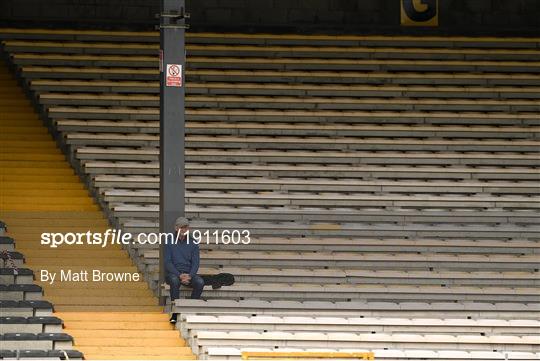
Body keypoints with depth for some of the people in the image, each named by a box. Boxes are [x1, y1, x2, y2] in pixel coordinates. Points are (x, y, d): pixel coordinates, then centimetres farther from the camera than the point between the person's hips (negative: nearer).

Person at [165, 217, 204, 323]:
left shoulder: (193, 244, 12)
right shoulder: (169, 243, 5)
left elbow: (195, 263, 5)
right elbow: (167, 262, -4)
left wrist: (189, 275, -16)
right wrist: (180, 275, -18)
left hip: (189, 273, 2)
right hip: (173, 273, -2)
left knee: (200, 282, -30)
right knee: (175, 281, -38)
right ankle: (175, 313, -36)